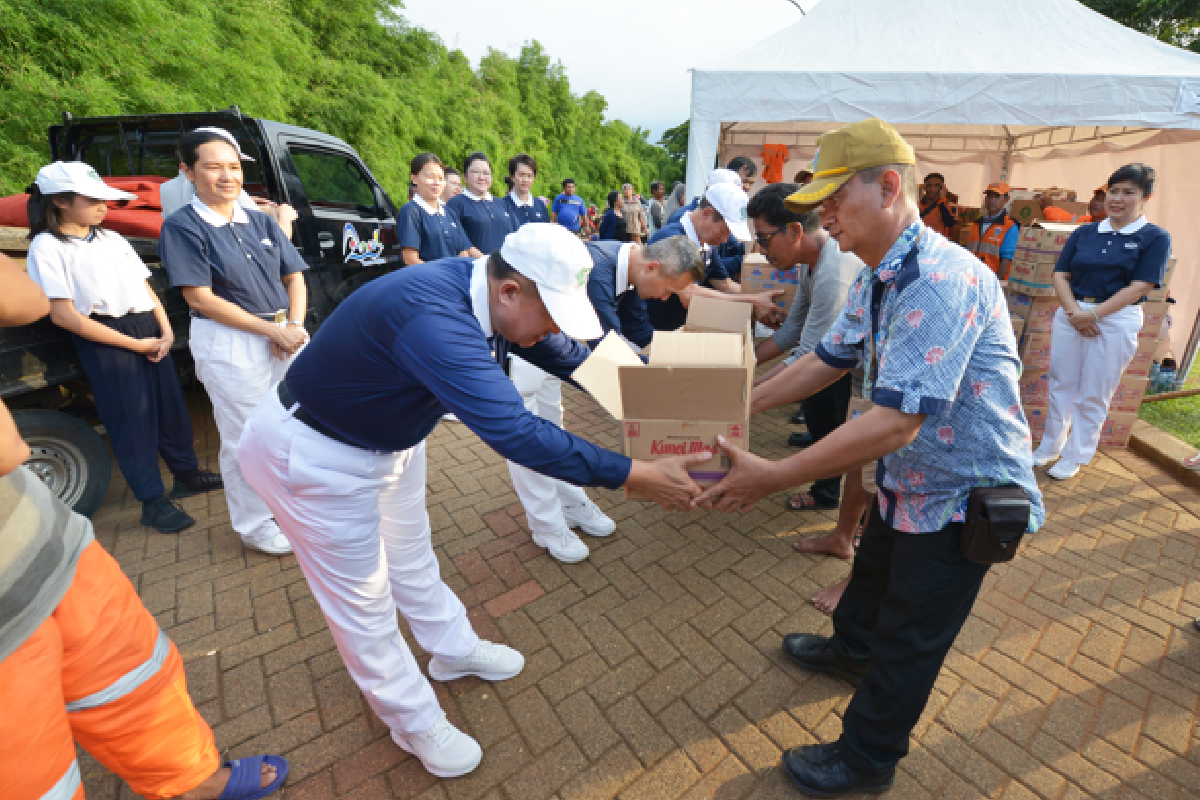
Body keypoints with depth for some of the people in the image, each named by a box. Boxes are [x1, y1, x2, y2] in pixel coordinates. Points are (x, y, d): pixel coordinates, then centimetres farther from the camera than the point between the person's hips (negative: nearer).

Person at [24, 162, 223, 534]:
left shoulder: (112, 238, 13)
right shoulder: (46, 247, -5)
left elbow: (147, 289, 13)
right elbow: (62, 314, -12)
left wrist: (166, 332, -4)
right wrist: (133, 344, -15)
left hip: (150, 330, 6)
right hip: (105, 341, -6)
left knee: (172, 405, 12)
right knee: (131, 418, 0)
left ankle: (187, 474, 29)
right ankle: (153, 501, 11)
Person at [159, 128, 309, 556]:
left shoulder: (260, 222, 10)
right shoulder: (182, 226, -5)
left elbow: (294, 277, 8)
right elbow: (200, 298, -12)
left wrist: (295, 326, -10)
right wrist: (275, 331, -17)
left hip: (285, 335, 5)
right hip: (231, 344, -5)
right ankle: (254, 526, 25)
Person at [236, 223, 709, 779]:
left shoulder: (487, 293, -12)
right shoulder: (433, 317, -40)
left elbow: (569, 356, 0)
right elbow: (515, 433, -45)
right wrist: (632, 477, -40)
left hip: (388, 435, 8)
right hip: (316, 455, -8)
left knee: (410, 555, 24)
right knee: (361, 598, 8)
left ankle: (453, 651, 47)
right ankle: (415, 721, 31)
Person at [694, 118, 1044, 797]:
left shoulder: (941, 280, -31)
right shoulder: (877, 282, 2)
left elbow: (895, 422, -36)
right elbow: (827, 361, 8)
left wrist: (772, 478, -34)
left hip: (962, 499, -9)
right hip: (910, 483, 9)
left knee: (907, 644, 10)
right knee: (873, 576, 30)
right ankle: (850, 650, 60)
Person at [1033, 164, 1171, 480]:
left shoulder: (1155, 238, -1)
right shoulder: (1083, 233, 8)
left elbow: (1139, 287, -9)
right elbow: (1060, 275, 2)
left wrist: (1092, 314, -18)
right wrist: (1074, 312, -13)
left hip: (1115, 321, -3)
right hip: (1070, 315, 3)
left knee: (1093, 395, 4)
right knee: (1061, 385, 9)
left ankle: (1075, 455, 17)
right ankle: (1050, 446, 23)